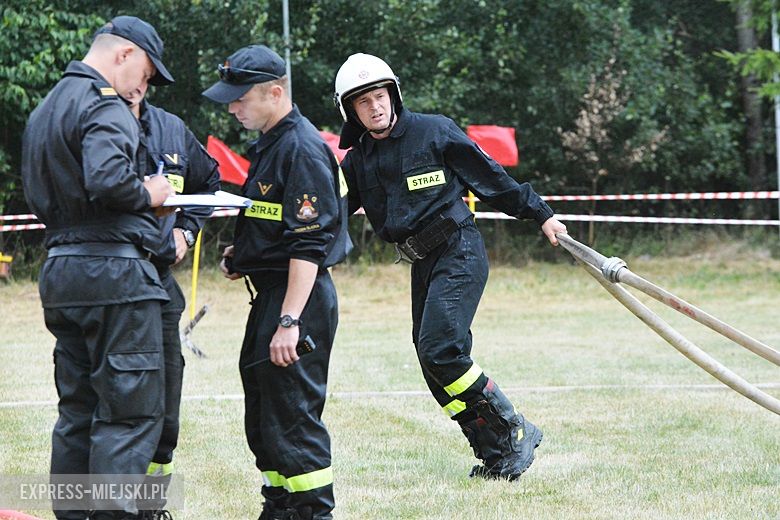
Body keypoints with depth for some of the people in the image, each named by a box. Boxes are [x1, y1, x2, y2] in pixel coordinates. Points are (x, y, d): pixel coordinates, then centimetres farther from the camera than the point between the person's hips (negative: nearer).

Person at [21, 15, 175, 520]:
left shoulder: (44, 110, 19)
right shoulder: (104, 105, -11)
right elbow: (107, 179, -28)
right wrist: (148, 195, -8)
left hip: (60, 270, 9)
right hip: (114, 272, -9)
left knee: (78, 411, 13)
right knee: (132, 410, -8)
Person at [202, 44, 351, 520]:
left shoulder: (302, 149, -17)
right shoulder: (270, 143, 14)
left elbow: (309, 244, -23)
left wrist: (289, 321, -27)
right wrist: (242, 253, 10)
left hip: (299, 296, -11)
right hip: (271, 294, 11)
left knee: (293, 414, -9)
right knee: (262, 414, 16)